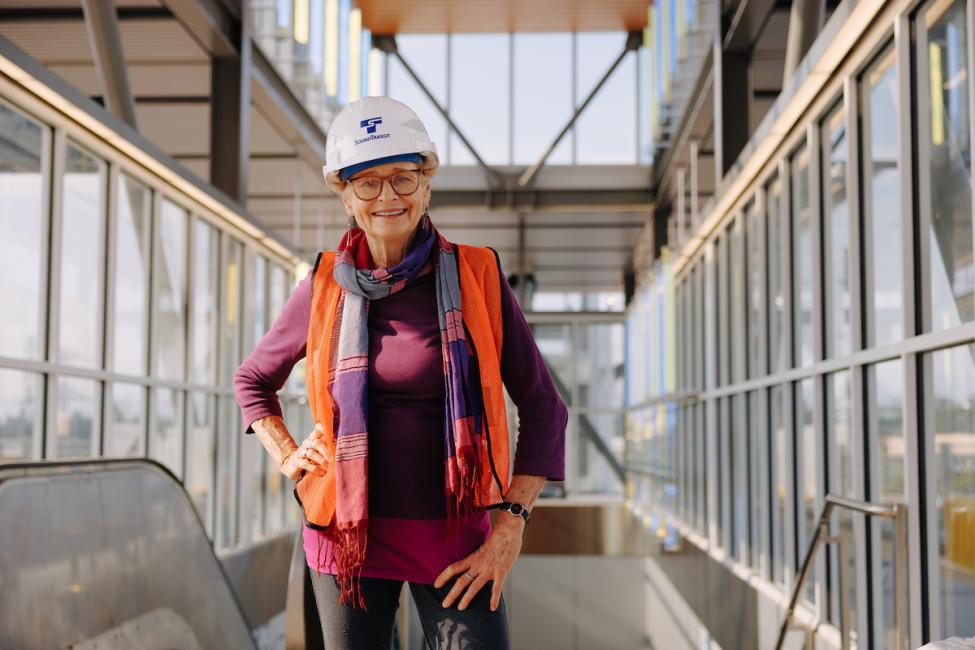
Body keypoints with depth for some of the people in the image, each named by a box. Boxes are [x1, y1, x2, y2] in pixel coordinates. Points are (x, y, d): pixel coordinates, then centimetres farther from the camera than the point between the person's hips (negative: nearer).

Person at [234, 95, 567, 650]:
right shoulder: (326, 287, 1)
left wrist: (512, 524, -7)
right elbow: (253, 379, 19)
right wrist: (289, 457, 5)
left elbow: (543, 407, 0)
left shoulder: (478, 278, -3)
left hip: (456, 540, -1)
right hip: (351, 535, 2)